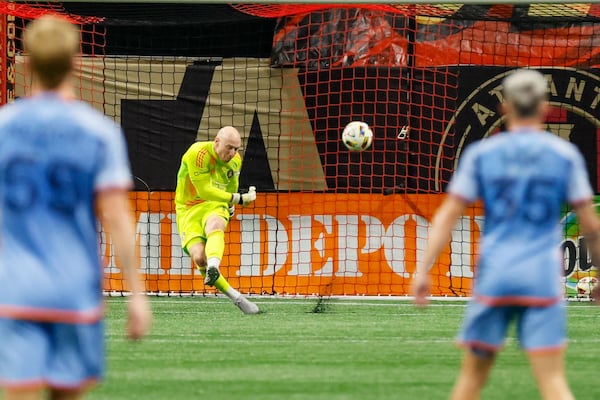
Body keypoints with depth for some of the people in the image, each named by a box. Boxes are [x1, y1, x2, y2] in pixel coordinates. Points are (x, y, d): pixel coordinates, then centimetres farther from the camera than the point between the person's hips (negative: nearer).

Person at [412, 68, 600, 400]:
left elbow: (448, 215, -1)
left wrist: (423, 269, -2)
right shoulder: (566, 155, 4)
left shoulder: (480, 154, 4)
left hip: (493, 276, 1)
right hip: (542, 278, -1)